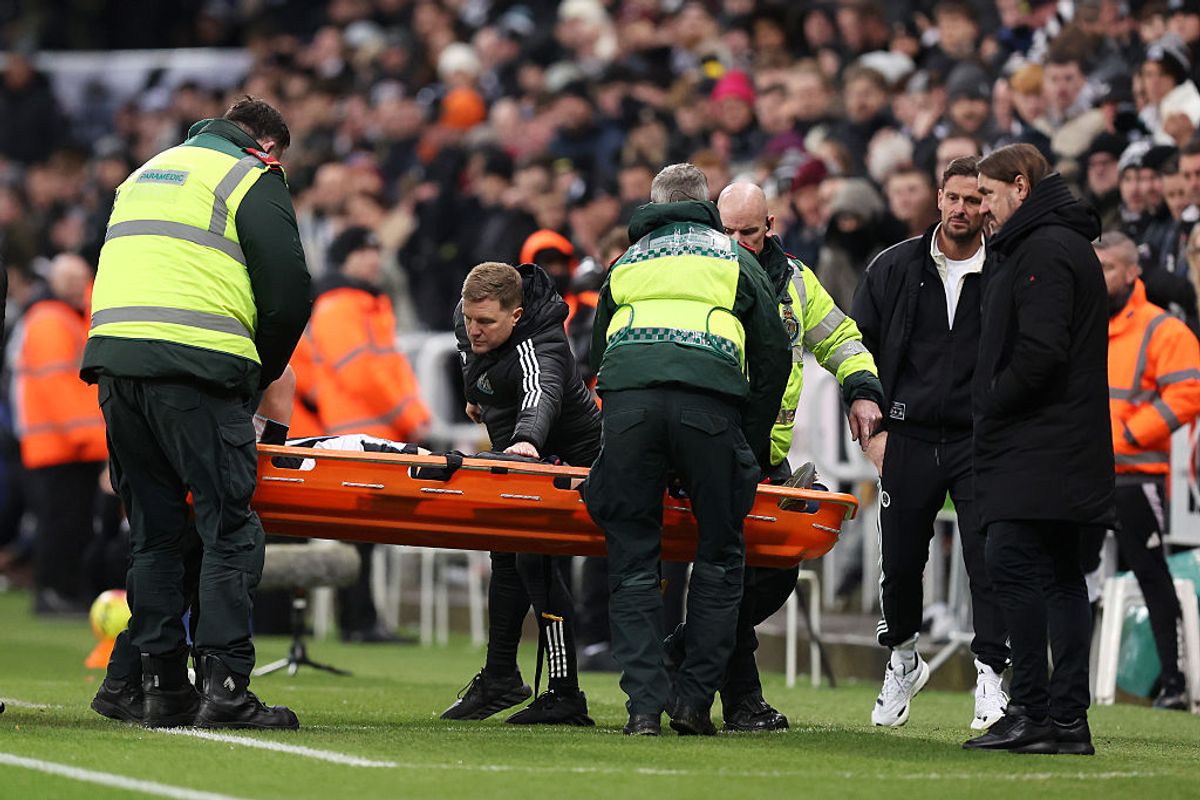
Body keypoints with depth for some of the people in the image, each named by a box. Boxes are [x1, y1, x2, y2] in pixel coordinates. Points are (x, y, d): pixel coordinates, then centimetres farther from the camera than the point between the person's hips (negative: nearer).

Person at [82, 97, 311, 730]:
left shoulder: (143, 175, 29)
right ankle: (225, 687, -14)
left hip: (112, 357, 7)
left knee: (152, 530, 10)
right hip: (195, 368, -7)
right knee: (230, 528, -6)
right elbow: (288, 293, -1)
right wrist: (257, 379, 13)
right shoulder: (252, 180, 7)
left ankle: (160, 686, 7)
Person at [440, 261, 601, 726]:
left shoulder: (539, 347, -37)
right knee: (507, 559, 17)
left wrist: (526, 439, -77)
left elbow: (541, 392, -59)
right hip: (516, 456, 10)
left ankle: (565, 697, -21)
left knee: (538, 562, -20)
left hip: (569, 457, -10)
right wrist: (477, 394, 24)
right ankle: (499, 679, 31)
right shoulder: (467, 319, -10)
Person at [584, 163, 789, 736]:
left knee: (632, 560, 5)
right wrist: (753, 448, 26)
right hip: (709, 399, -2)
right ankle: (693, 698, 4)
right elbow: (774, 357, 20)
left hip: (627, 394, 2)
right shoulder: (735, 260, 25)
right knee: (720, 556, 10)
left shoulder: (625, 264, 32)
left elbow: (597, 355, 34)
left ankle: (644, 704, -3)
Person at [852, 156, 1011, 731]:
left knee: (988, 558, -11)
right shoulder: (895, 268, 4)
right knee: (900, 560, 9)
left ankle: (990, 676, -4)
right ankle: (902, 660, 30)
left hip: (980, 443, -2)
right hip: (908, 440, 2)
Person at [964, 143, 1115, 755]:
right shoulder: (1065, 246, 22)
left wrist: (991, 403, -10)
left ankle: (1031, 711, -15)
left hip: (1037, 448, -11)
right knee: (1059, 576, 8)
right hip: (1065, 452, 11)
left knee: (1013, 566, -13)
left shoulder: (1044, 251, -11)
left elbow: (1041, 350, -21)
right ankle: (1067, 717, 9)